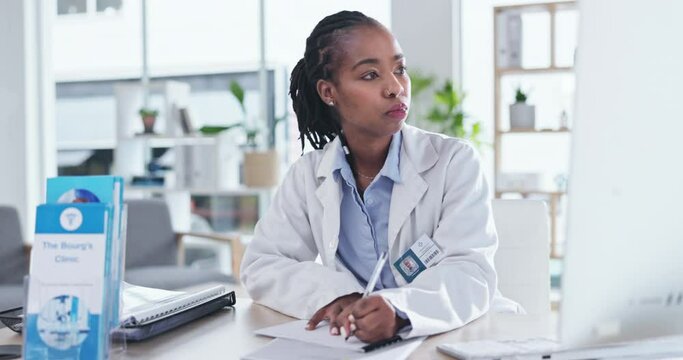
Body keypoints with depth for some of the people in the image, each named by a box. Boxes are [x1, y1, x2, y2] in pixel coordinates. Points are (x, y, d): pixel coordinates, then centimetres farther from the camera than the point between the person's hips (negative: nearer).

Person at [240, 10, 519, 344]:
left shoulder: (454, 161, -6)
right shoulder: (308, 174, 2)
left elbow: (471, 275, -16)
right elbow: (259, 266, 0)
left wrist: (399, 309, -37)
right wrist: (334, 297, -19)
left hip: (446, 338, 0)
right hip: (349, 341, 1)